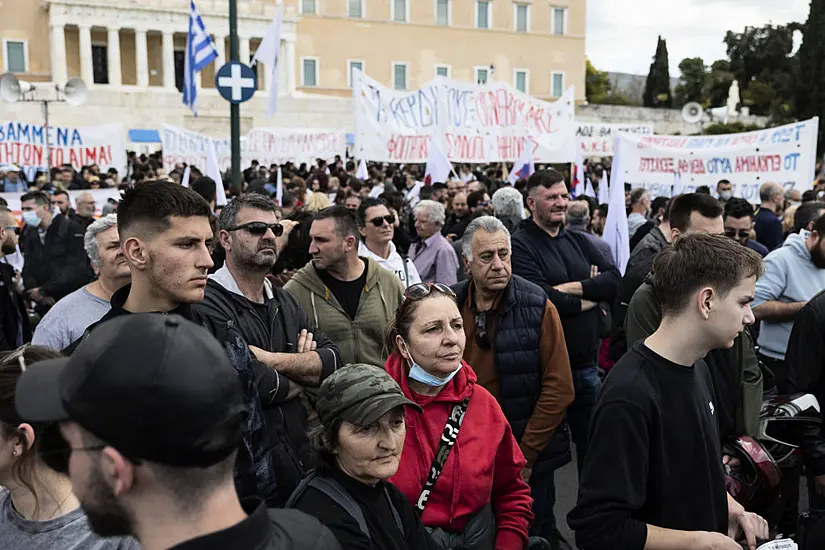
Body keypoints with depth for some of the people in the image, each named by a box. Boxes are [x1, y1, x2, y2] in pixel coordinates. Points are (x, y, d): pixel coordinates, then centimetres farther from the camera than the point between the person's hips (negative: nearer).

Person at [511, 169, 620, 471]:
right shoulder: (521, 246, -9)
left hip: (586, 364, 6)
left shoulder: (578, 241, 12)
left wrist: (573, 288, -15)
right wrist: (590, 297, -7)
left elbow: (614, 279, 0)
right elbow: (542, 299, -22)